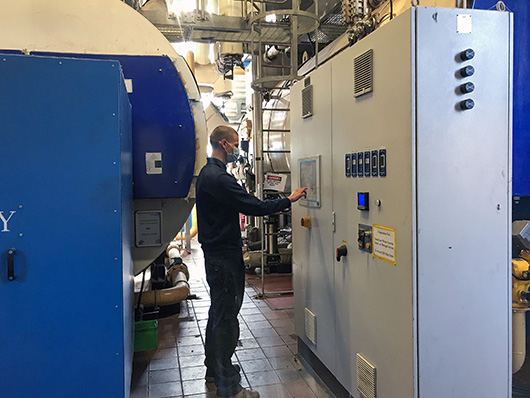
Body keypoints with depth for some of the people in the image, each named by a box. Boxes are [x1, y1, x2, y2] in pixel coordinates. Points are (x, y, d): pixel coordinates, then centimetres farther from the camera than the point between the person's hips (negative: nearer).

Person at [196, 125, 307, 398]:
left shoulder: (207, 174, 13)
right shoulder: (218, 178, -21)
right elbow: (254, 207, -24)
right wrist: (289, 200, -14)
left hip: (216, 254, 11)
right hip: (224, 257, -11)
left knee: (218, 313, 20)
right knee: (226, 318, -4)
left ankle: (214, 370, 34)